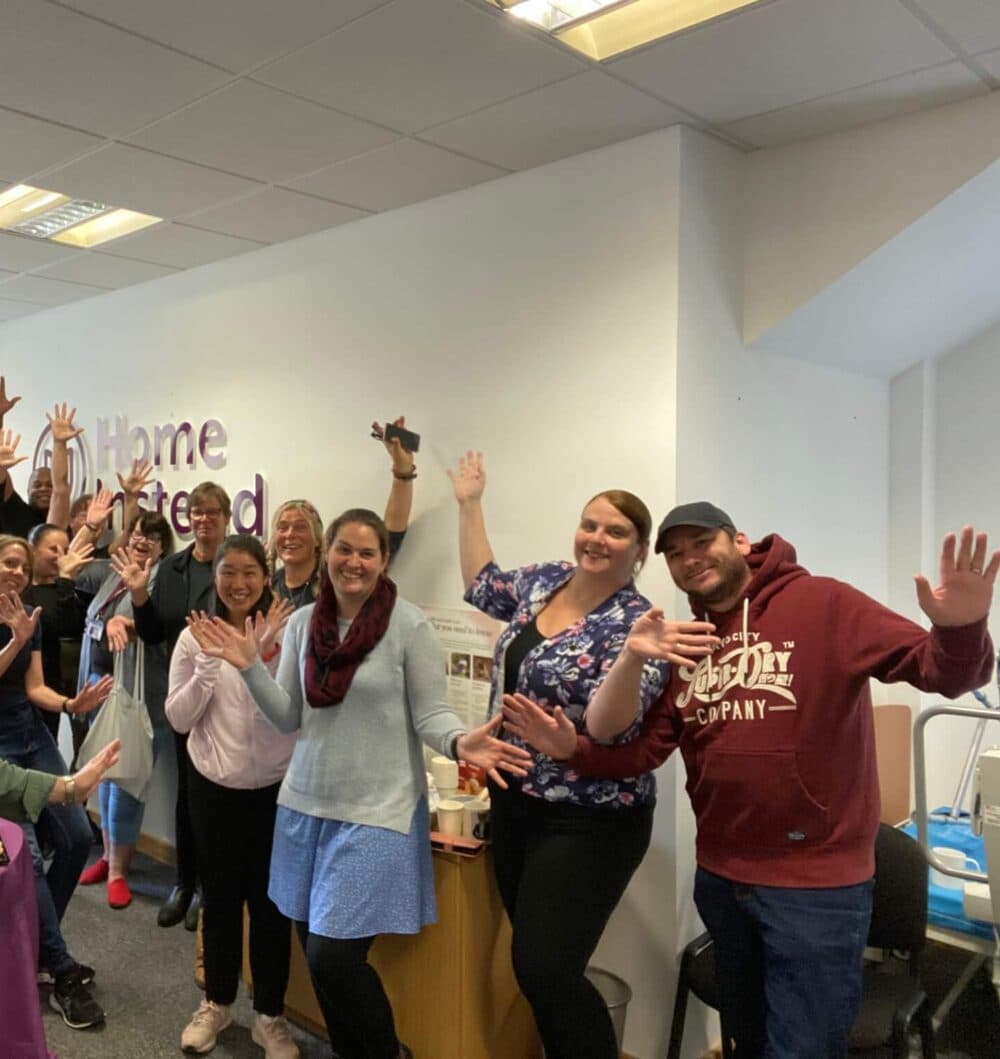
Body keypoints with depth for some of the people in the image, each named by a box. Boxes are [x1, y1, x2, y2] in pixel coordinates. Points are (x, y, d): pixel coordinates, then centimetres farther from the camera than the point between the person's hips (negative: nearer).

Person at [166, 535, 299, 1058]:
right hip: (214, 787, 2)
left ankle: (270, 1015, 26)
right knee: (220, 897, 17)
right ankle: (216, 1003, 37)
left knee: (270, 901, 9)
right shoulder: (195, 637, -4)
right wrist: (209, 663, -17)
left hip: (276, 787, -1)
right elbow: (178, 718, -5)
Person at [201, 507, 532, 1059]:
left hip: (375, 811, -5)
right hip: (306, 804, 5)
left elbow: (430, 715, -10)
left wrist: (460, 742, -30)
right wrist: (252, 668, -10)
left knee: (334, 956, -5)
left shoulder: (409, 625, -12)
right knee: (315, 952, 14)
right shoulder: (302, 622, 2)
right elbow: (288, 719, 4)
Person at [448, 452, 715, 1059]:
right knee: (538, 965, 16)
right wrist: (470, 505, 19)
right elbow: (484, 585, 21)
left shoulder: (634, 622, -18)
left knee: (544, 971, -10)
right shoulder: (545, 579, 2)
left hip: (586, 822, -7)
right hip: (514, 803, 7)